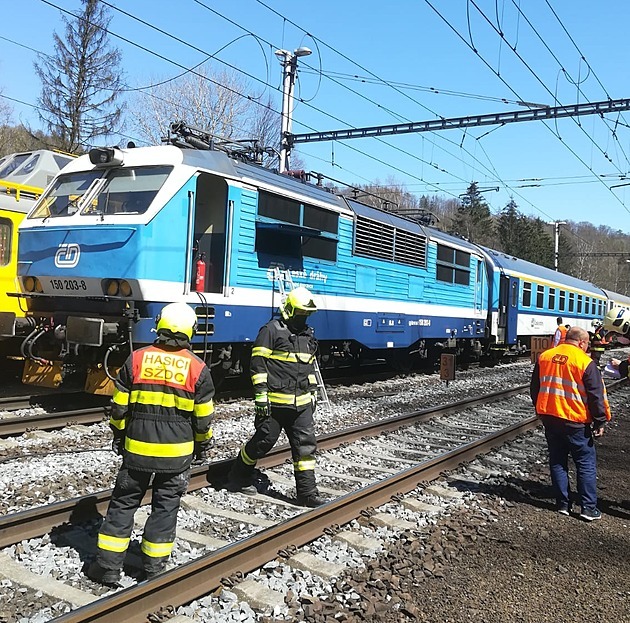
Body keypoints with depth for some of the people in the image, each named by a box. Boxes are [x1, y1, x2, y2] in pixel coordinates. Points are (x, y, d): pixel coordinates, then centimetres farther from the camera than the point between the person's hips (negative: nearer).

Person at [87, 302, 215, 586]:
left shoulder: (137, 359, -5)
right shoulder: (197, 368, -7)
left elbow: (119, 405, 1)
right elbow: (203, 415, 0)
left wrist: (118, 435, 17)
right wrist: (203, 444, 16)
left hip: (137, 447, 1)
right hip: (177, 451, -1)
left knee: (123, 503, 13)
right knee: (165, 506, 12)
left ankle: (108, 565, 15)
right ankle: (154, 567, 19)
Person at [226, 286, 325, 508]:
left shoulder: (307, 334, 16)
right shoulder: (272, 330, -7)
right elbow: (258, 362, -11)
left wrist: (313, 392, 21)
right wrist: (261, 394, -16)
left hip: (301, 403, 7)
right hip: (275, 401, -6)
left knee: (305, 445, 3)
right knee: (264, 441, 4)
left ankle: (307, 492, 9)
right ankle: (238, 477, 27)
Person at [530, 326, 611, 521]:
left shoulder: (544, 357, 4)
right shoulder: (585, 362, -12)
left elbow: (534, 388, 13)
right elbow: (596, 396, -10)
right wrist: (600, 422, -1)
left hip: (549, 419, 5)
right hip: (575, 422, -5)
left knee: (557, 462, 14)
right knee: (586, 464, 7)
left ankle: (563, 504, 18)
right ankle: (588, 508, 8)